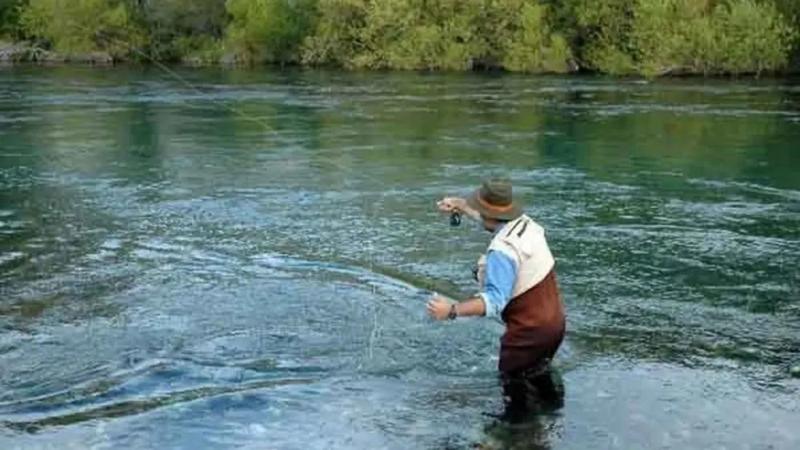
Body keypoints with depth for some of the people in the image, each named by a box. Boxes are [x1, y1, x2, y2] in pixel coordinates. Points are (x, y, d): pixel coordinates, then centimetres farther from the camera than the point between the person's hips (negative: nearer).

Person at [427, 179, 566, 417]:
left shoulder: (502, 251, -31)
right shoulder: (526, 223, -4)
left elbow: (495, 299, -41)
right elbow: (494, 220, 18)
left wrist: (453, 310, -50)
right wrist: (460, 206, 28)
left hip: (530, 330, -9)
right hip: (555, 320, 9)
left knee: (512, 378, 14)